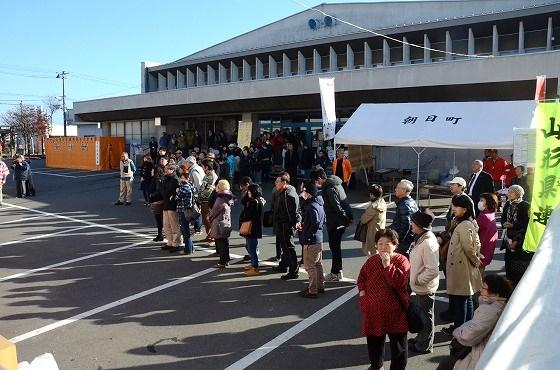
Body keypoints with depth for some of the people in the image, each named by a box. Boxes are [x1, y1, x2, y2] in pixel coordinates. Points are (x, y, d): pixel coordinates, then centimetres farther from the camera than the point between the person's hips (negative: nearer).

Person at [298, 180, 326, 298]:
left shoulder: (311, 207, -21)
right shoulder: (319, 204, 9)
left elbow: (315, 223, -29)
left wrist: (307, 238, -19)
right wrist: (303, 225, 15)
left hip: (311, 241, -10)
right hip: (319, 239, 10)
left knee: (310, 266, 0)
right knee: (318, 264, 19)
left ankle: (312, 291, 7)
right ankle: (320, 286, 31)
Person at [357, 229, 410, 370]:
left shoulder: (401, 260, -11)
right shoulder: (372, 260, 4)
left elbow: (400, 282, -24)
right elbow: (362, 277, 16)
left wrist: (388, 265, -29)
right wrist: (362, 290, 0)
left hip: (395, 310, -5)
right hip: (373, 309, 5)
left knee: (398, 342, 6)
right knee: (374, 339, 19)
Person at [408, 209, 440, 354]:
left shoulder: (428, 244, -29)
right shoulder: (420, 239, 2)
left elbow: (433, 270, -32)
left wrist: (418, 280, -21)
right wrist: (415, 280, 12)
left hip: (425, 289, -9)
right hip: (419, 287, 9)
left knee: (425, 316, 9)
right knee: (419, 314, 24)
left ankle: (424, 345, 25)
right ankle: (421, 339, 42)